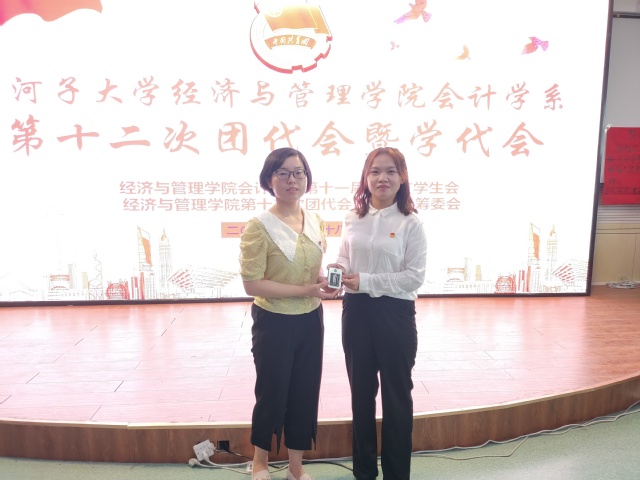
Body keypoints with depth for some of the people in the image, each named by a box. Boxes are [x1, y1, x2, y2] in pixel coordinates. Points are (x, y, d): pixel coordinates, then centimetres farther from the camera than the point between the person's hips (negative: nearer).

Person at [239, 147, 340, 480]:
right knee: (272, 394, 10)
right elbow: (252, 283, -20)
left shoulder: (316, 223, 3)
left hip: (310, 321, 5)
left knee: (305, 394, 14)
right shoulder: (258, 227, -15)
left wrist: (324, 282, -6)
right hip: (274, 323, -5)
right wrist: (304, 290, -23)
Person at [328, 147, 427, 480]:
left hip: (394, 314, -4)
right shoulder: (353, 218, 4)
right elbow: (344, 259, 10)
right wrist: (338, 272, -13)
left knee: (396, 396, 12)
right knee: (361, 393, 17)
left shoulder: (410, 223, -9)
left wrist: (366, 281, -20)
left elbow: (415, 276, -14)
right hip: (356, 311, 4)